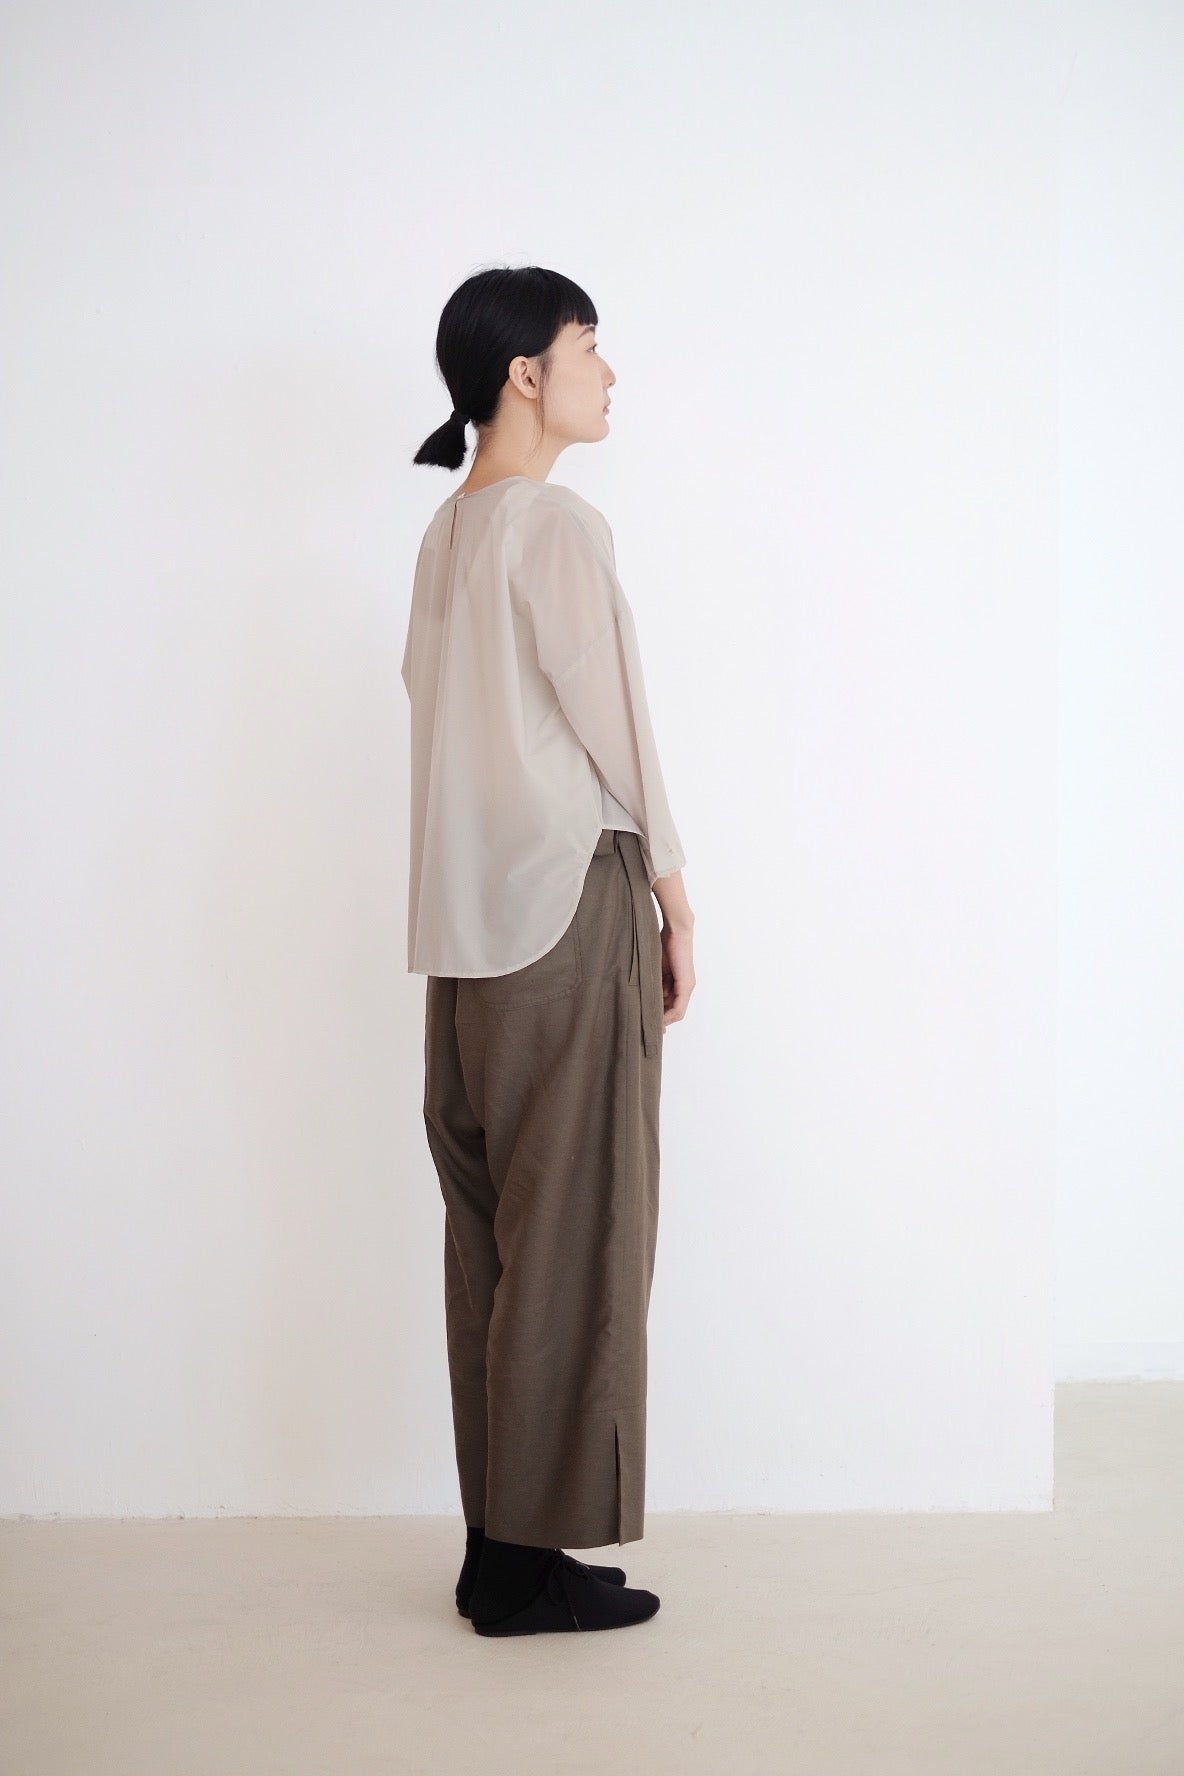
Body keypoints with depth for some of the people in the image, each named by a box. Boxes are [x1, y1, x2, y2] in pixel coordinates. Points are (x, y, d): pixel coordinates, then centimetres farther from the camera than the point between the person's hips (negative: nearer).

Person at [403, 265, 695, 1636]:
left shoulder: (448, 531, 13)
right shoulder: (557, 524, -12)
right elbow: (613, 730, -12)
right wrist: (675, 905, -3)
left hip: (468, 925, 9)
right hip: (571, 908, -9)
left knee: (491, 1232, 10)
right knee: (575, 1234, -2)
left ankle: (496, 1546, 17)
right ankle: (535, 1557, 5)